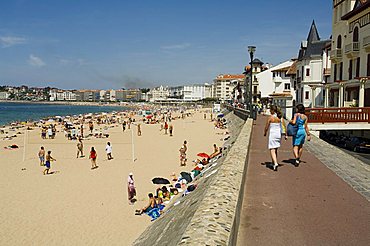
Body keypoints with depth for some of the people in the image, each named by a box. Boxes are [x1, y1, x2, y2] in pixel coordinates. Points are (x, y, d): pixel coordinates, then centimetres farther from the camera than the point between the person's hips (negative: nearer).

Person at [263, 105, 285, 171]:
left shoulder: (270, 117, -11)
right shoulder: (280, 117, 2)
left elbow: (266, 127, -6)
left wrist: (265, 133, 12)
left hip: (272, 134, -6)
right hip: (278, 134, 6)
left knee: (272, 150, -6)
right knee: (275, 150, 19)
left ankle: (275, 163, -22)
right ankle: (274, 163, 27)